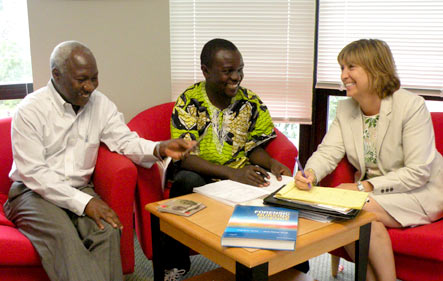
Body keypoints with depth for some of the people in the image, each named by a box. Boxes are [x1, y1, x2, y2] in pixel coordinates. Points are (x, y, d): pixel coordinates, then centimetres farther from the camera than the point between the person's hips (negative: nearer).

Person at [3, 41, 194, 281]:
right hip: (33, 192, -3)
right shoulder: (30, 110, -11)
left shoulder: (100, 104, 4)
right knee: (62, 235, -33)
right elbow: (34, 173, -15)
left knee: (107, 230, -26)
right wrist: (84, 202, -23)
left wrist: (159, 149, -22)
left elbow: (125, 140, 1)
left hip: (80, 189, 4)